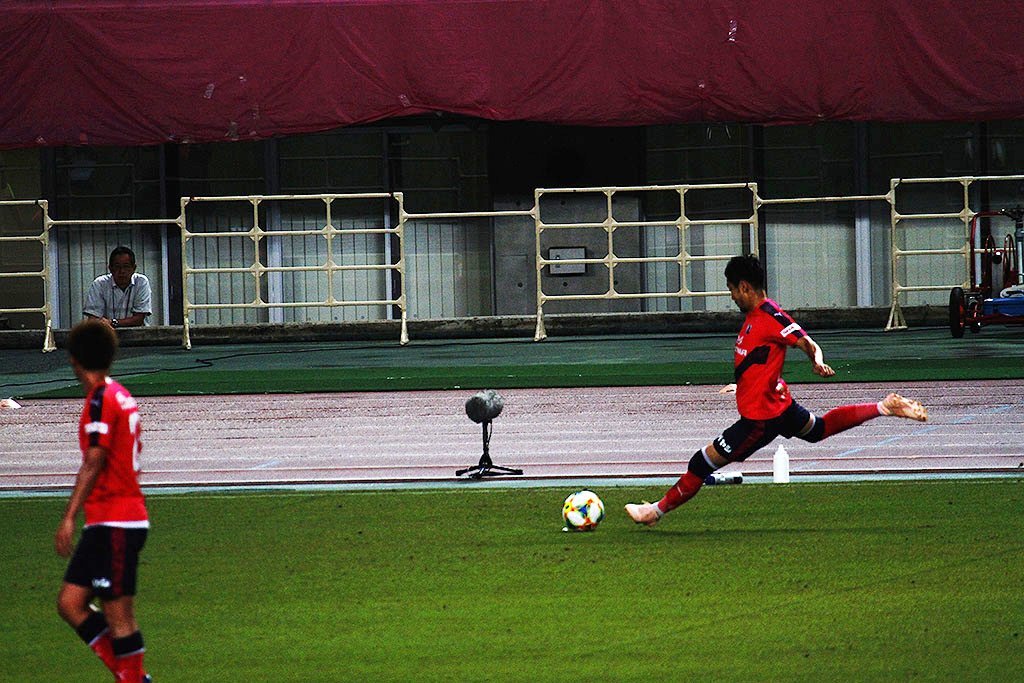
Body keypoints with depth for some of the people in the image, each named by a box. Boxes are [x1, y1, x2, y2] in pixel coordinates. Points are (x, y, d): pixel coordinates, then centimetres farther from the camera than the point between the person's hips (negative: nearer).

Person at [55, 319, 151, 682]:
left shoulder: (101, 399, -12)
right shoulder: (122, 397, 15)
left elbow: (93, 464, -18)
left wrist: (69, 517, -20)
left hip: (114, 525, -9)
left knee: (118, 614, -5)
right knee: (70, 602, 9)